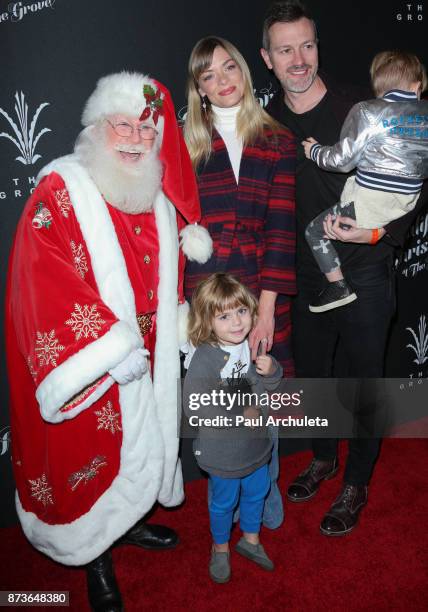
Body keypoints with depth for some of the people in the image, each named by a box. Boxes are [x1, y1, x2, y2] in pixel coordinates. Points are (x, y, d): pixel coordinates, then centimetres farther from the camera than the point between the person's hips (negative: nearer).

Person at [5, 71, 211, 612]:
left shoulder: (160, 196, 5)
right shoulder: (60, 192, -16)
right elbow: (47, 288, -22)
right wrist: (113, 352, -24)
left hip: (146, 355, 6)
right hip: (84, 364, -6)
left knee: (138, 441, 20)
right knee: (89, 453, 8)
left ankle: (125, 521, 46)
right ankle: (96, 558, 31)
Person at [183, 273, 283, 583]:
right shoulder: (204, 359, -27)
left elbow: (272, 384, 7)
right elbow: (196, 409, -29)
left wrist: (272, 370, -17)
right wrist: (240, 415, -23)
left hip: (255, 442, 6)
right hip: (223, 451, -5)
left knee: (257, 492, 25)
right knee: (224, 502, 17)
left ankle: (250, 539, 51)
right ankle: (220, 548, 45)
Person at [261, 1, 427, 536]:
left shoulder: (361, 110, -11)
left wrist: (378, 234, -24)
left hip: (363, 275, -4)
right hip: (304, 275, 4)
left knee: (363, 380, 8)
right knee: (310, 372, 18)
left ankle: (356, 483, 30)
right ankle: (323, 458, 44)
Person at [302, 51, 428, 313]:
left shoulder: (366, 111, -6)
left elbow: (342, 160, -8)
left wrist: (315, 150, 9)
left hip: (369, 203, -5)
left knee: (315, 231, 9)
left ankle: (339, 286, 5)